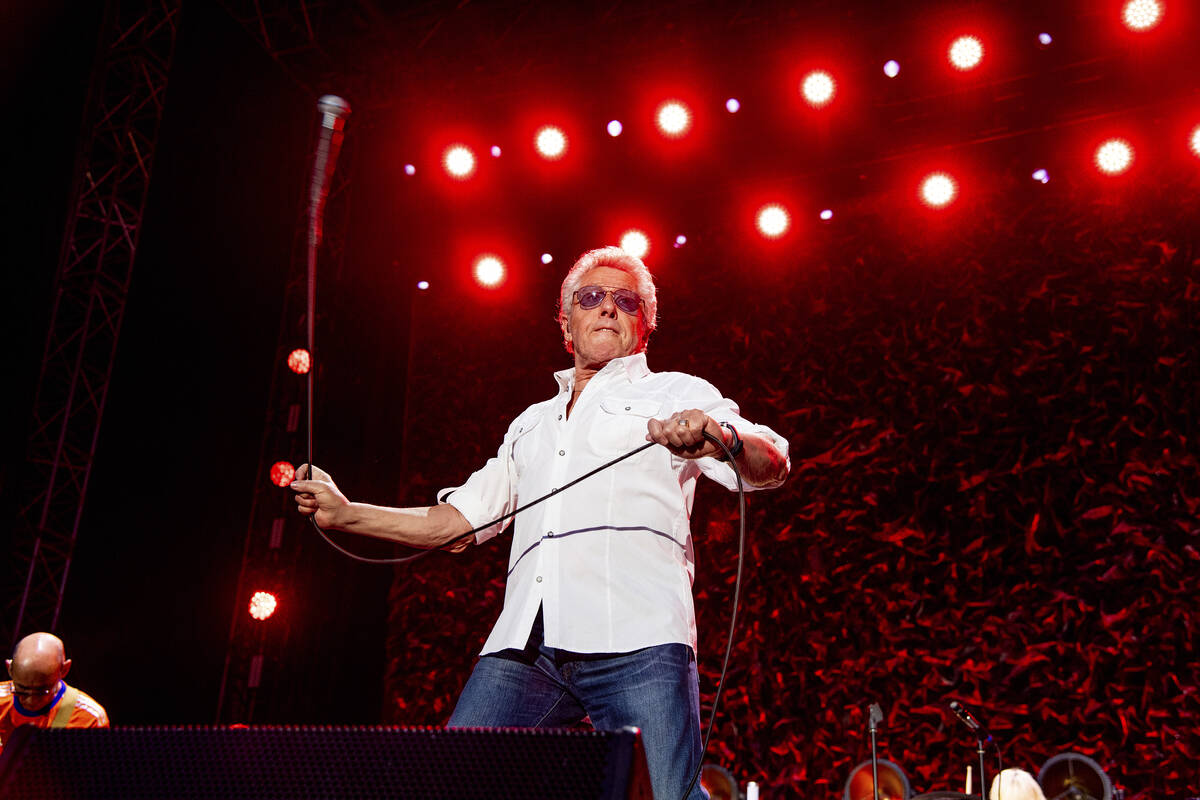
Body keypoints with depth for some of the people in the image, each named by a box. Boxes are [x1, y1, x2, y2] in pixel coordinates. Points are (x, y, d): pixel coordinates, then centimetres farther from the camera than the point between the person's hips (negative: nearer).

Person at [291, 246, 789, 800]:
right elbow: (458, 521, 33)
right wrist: (347, 514, 25)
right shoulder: (532, 423, 32)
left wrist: (717, 435, -22)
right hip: (521, 649, 4)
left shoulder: (677, 394, 17)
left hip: (636, 637, -4)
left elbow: (770, 464, 1)